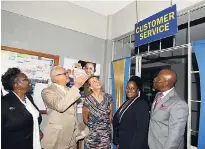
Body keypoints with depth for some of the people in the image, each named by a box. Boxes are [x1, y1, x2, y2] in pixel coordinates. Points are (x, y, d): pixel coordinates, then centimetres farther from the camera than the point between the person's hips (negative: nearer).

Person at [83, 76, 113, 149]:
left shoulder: (108, 97, -7)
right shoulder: (88, 100, -15)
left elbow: (110, 114, 6)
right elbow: (85, 118, -1)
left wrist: (108, 126, 11)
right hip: (93, 135, -2)